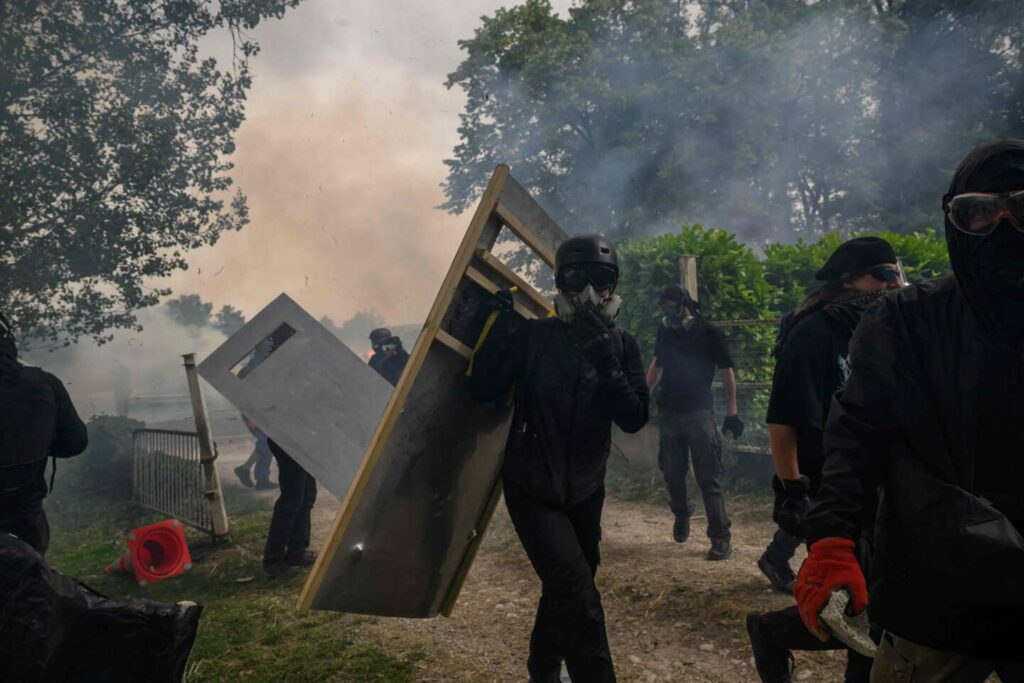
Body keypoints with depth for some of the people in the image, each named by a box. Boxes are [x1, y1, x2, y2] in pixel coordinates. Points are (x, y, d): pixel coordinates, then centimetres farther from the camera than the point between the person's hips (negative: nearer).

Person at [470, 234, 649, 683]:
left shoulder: (622, 346, -2)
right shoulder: (533, 336, -9)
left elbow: (634, 419, -12)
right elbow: (482, 389, -13)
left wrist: (605, 361, -26)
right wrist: (500, 327, -21)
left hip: (584, 492, 4)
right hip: (533, 489, -4)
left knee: (563, 589, 19)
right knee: (576, 588, -19)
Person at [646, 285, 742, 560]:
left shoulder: (709, 333, -8)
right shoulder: (665, 331, 5)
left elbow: (726, 371, -3)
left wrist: (732, 411, -6)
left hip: (699, 413, -4)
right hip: (668, 412, 4)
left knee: (709, 478, -4)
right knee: (672, 473, 11)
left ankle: (720, 538, 2)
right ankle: (681, 515, 37)